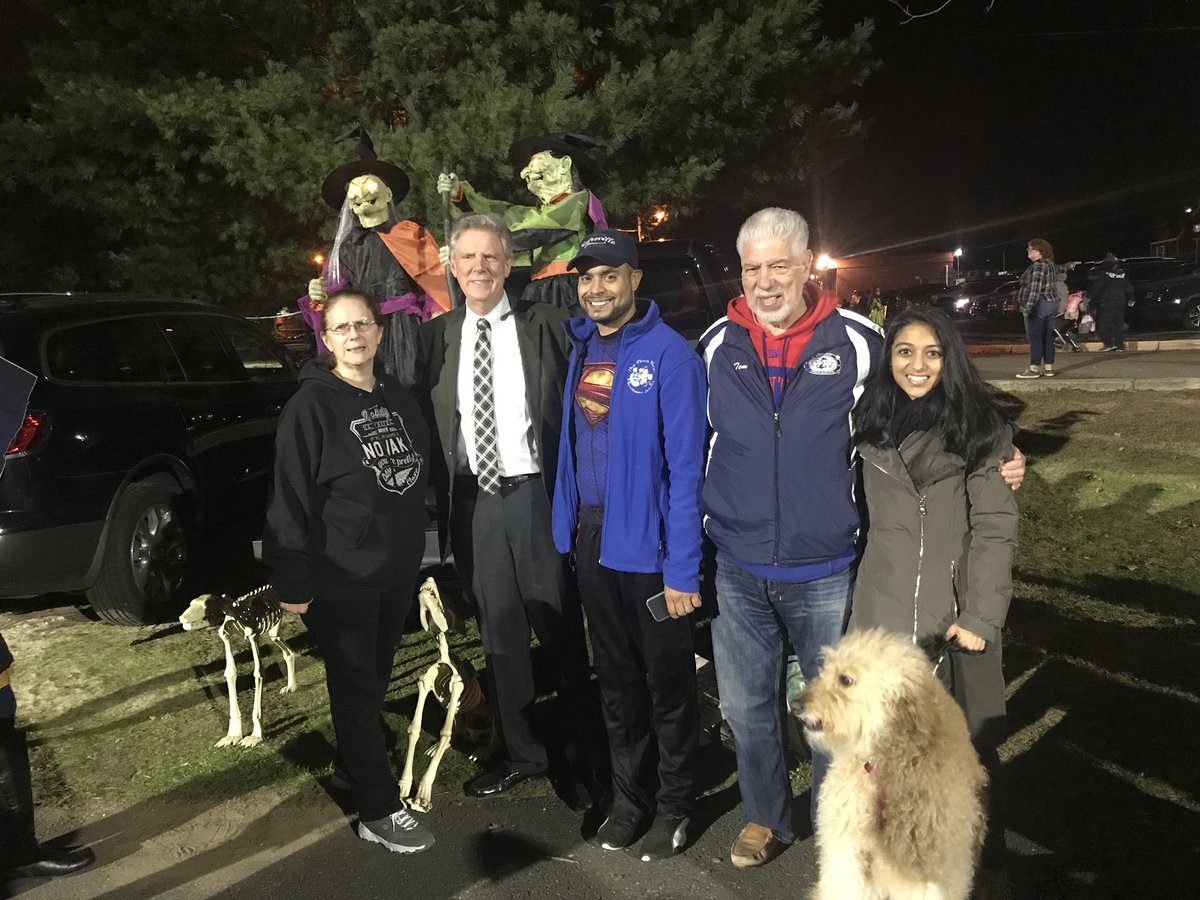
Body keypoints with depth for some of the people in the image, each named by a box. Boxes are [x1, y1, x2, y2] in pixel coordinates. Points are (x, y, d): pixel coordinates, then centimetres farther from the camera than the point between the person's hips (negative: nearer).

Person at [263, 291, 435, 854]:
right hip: (340, 578, -6)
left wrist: (420, 551, 17)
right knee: (355, 686, 2)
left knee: (376, 678, 18)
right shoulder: (312, 405, -12)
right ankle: (378, 811, 13)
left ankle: (352, 765, 40)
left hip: (397, 572, 7)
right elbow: (291, 500, -14)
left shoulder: (398, 398, 8)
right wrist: (293, 582, -15)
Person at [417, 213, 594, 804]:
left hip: (535, 494, -3)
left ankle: (580, 750, 22)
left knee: (560, 627, 5)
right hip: (473, 501, 4)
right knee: (498, 631, 14)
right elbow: (428, 421, 8)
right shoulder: (436, 336, 7)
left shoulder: (545, 326, -2)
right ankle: (522, 751, 30)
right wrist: (440, 505, -1)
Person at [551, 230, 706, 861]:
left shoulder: (669, 354, -14)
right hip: (590, 535, 6)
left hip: (647, 540, -6)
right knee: (614, 678, 18)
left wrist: (682, 569, -19)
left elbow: (685, 467, -16)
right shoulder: (580, 347, 6)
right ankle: (627, 795, 36)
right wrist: (572, 525, 5)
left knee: (666, 680, 11)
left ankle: (675, 804, 31)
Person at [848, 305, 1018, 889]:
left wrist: (981, 616, -13)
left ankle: (978, 856, 28)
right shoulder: (871, 425, 8)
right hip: (883, 614, 3)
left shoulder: (980, 428, -3)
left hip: (956, 616, -3)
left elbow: (994, 529, -7)